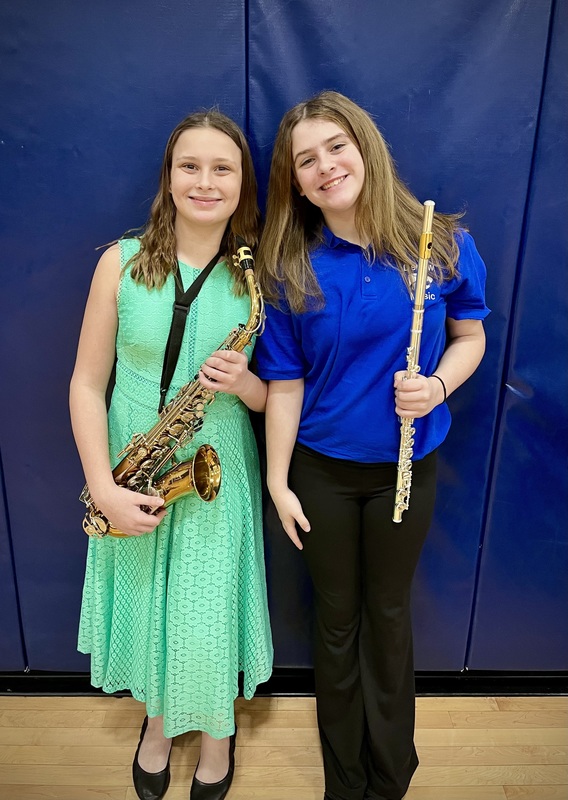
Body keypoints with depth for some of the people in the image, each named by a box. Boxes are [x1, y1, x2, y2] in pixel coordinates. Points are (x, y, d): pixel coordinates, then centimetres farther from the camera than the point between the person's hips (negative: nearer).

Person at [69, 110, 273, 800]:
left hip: (218, 476, 0)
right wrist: (104, 488, -12)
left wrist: (243, 382, -22)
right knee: (144, 607, 18)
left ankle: (217, 728, 44)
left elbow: (277, 396, 1)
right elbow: (87, 383, -4)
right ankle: (158, 718, 51)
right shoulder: (122, 262, -6)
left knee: (207, 618, 10)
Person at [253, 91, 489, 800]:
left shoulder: (443, 243, -7)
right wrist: (277, 482, -6)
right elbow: (285, 383, -6)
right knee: (337, 617, 16)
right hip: (322, 471, 0)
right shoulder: (288, 270, -8)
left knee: (388, 613, 18)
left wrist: (437, 384, -18)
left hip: (408, 466, 1)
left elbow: (469, 336, 3)